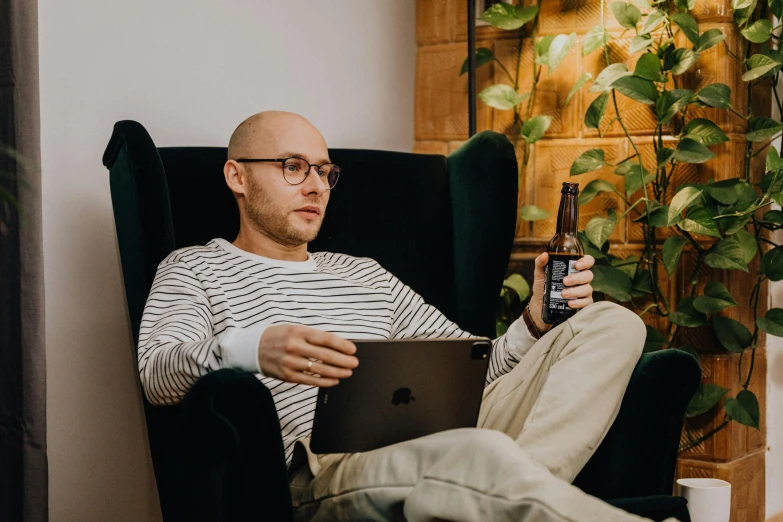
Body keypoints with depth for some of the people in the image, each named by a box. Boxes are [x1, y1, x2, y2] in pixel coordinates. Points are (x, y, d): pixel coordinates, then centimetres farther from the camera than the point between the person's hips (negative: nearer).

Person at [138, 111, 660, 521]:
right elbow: (158, 375, -4)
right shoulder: (195, 270, 18)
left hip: (437, 450, 7)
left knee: (611, 323, -10)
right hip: (320, 472, -7)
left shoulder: (366, 274, 34)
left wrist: (537, 322, 8)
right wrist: (251, 348, -26)